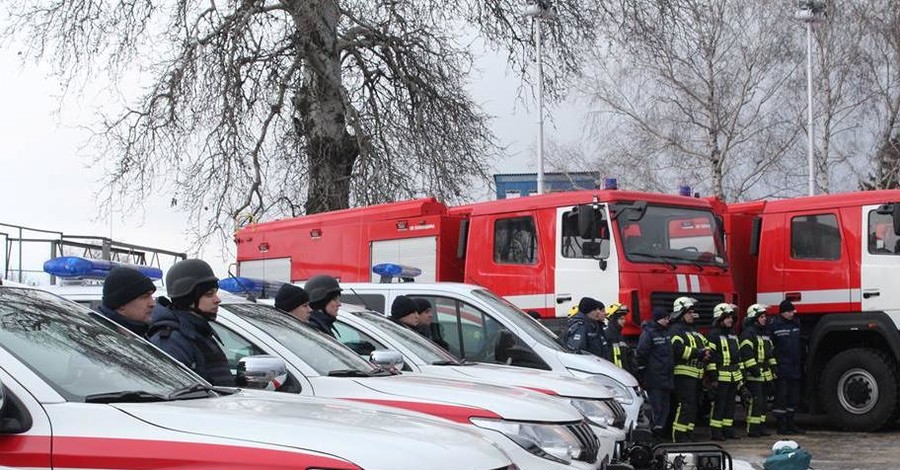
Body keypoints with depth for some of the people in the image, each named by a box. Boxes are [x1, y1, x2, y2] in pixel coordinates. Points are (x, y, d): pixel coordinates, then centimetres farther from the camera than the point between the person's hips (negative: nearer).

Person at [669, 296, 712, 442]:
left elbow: (706, 345, 23)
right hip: (684, 374, -9)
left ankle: (688, 435, 17)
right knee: (686, 406, -14)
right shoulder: (676, 330, -6)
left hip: (697, 374, 9)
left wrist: (706, 352, -2)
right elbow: (678, 349, -21)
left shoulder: (693, 331, 24)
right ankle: (679, 437, -13)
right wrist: (698, 353, -16)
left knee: (694, 406, 11)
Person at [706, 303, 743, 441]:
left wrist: (741, 375, 20)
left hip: (734, 376, 8)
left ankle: (728, 430, 19)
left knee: (730, 404, 11)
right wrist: (713, 377, -17)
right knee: (718, 404, -5)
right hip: (721, 377, -8)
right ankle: (715, 432, -1)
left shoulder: (733, 334, 18)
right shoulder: (714, 334, -8)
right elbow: (710, 357, -13)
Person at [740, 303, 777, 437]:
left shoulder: (764, 333, 20)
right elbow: (746, 352, -20)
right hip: (754, 375, -10)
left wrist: (774, 366, 20)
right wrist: (753, 368, -23)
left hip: (765, 374, 10)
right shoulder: (748, 333, -10)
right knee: (755, 401, -11)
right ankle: (752, 429, -9)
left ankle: (761, 427, 17)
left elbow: (771, 351, 28)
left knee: (764, 401, 11)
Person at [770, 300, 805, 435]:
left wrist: (801, 365, 18)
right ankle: (781, 425, 1)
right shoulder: (775, 326, -9)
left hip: (795, 368, 8)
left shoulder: (796, 324, 13)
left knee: (794, 398, 12)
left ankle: (790, 423, 23)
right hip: (781, 368, -7)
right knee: (781, 397, -4)